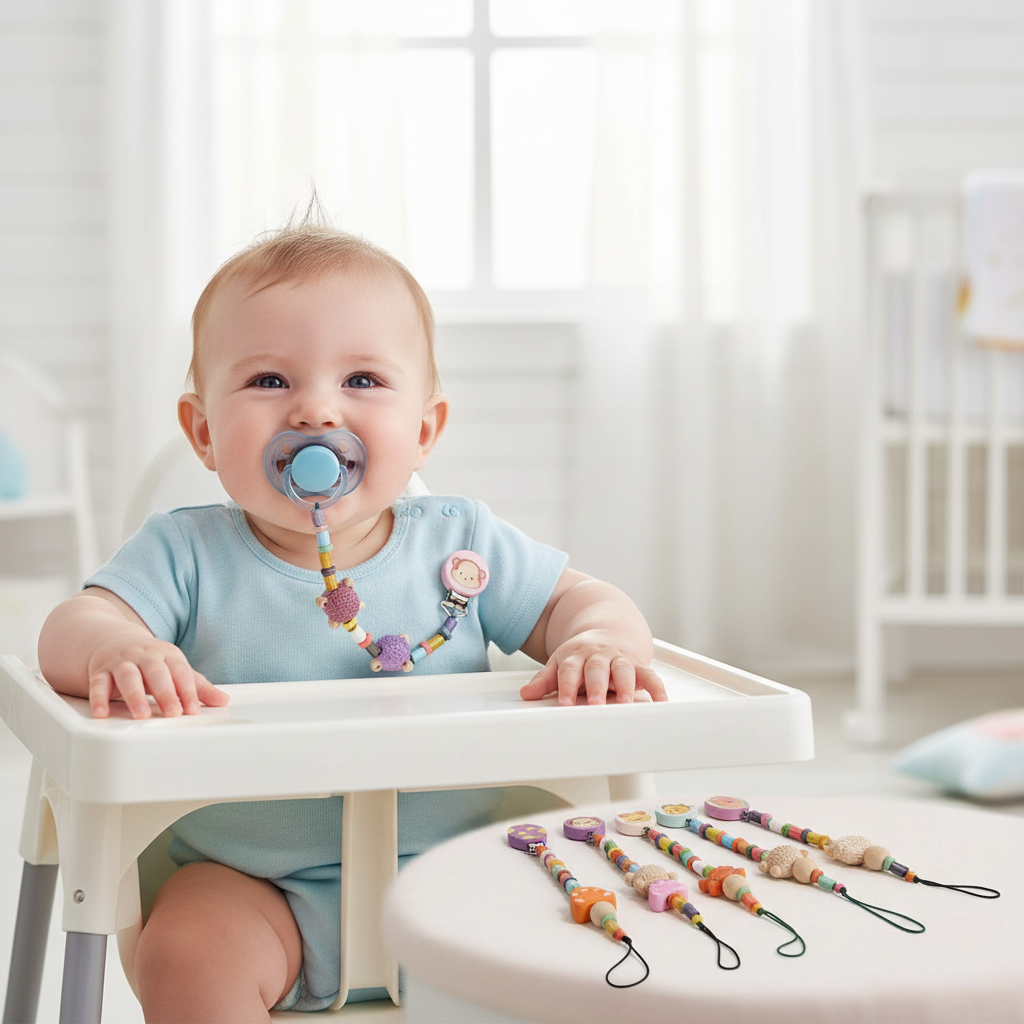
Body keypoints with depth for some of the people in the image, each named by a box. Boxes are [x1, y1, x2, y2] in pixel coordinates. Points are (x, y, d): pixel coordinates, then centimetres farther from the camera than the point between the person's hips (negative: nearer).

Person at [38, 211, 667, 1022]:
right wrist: (115, 650, -39)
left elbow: (580, 600, 4)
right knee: (184, 957, -28)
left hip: (452, 872, 1)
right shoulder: (188, 554, -3)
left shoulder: (460, 544, 1)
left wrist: (600, 640, -23)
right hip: (254, 887, -1)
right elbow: (73, 623, -12)